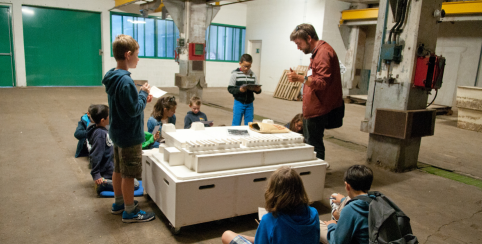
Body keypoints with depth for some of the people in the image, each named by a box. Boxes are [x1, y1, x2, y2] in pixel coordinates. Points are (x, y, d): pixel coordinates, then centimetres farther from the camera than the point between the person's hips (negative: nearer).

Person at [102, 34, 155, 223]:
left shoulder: (113, 78, 5)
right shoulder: (126, 81, -25)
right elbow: (134, 110, -23)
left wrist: (142, 98, 4)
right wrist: (143, 93, -10)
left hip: (118, 133, 10)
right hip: (130, 136, -10)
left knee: (118, 170, 20)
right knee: (128, 174, 3)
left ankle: (119, 203, 36)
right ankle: (130, 212, 16)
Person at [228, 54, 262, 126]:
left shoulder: (253, 74, 3)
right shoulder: (235, 74, -6)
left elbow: (258, 89, 6)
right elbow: (230, 89, -7)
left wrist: (258, 89, -17)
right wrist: (239, 90, -24)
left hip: (249, 104, 3)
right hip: (239, 103, -3)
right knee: (236, 124, 4)